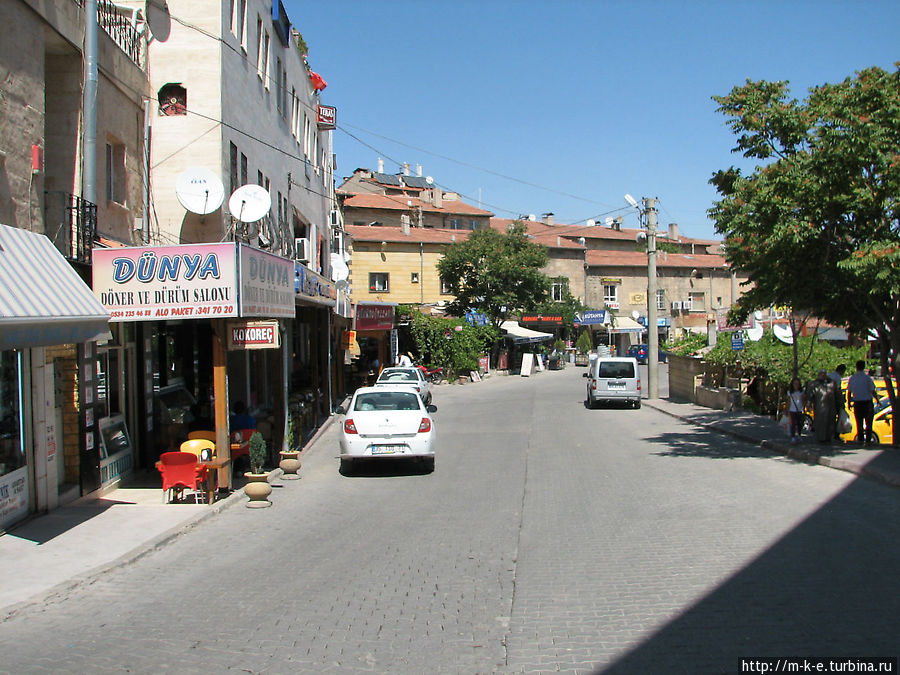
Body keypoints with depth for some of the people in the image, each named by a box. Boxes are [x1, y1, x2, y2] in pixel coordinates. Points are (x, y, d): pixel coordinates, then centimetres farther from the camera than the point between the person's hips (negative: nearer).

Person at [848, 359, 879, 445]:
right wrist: (877, 399, 5)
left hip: (857, 403, 3)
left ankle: (860, 439, 14)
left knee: (859, 423, 12)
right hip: (867, 402, -3)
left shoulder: (852, 378, 1)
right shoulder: (867, 377, -10)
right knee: (868, 423, 4)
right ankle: (867, 440, 1)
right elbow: (873, 391, -10)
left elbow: (849, 392, 6)